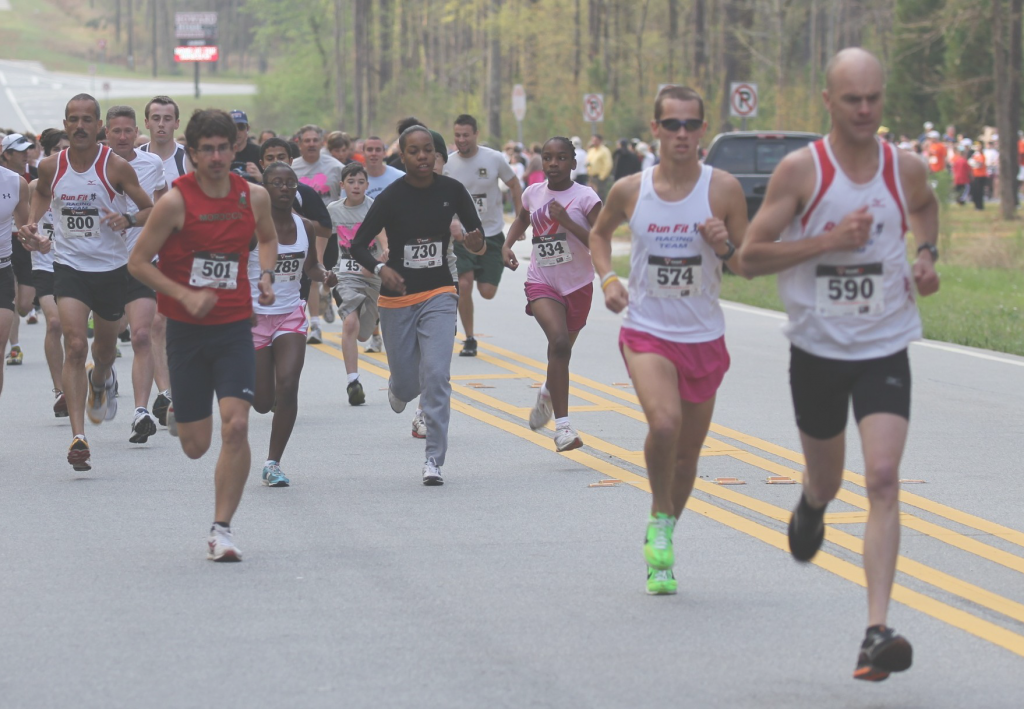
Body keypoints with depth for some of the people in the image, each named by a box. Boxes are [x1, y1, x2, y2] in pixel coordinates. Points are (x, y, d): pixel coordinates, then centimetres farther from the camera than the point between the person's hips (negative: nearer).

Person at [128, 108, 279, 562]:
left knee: (236, 426, -16)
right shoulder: (175, 201, -12)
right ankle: (178, 412, 44)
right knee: (196, 447, 5)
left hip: (235, 327, 2)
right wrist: (185, 295, -18)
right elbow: (138, 261, -7)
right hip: (187, 331, -2)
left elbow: (268, 238, 23)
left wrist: (266, 276, 3)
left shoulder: (254, 197, 1)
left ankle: (222, 529, -6)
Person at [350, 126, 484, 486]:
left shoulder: (451, 191, -4)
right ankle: (398, 388, 48)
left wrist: (475, 244, -18)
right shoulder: (391, 197, -11)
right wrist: (380, 269, -27)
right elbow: (358, 246, -8)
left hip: (438, 295, 1)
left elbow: (477, 233, 6)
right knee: (407, 382, 8)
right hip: (397, 297, -1)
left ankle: (434, 460, -9)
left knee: (436, 375, -14)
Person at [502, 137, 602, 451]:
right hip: (542, 282, 0)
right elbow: (522, 218, 27)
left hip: (578, 285, 0)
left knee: (562, 350, 15)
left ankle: (547, 393, 53)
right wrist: (507, 245, 10)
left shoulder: (585, 198, -9)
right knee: (559, 341, -25)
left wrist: (567, 222, -25)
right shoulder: (533, 194, 2)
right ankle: (562, 426, -27)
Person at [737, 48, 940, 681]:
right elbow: (750, 256, -12)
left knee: (884, 480, -17)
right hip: (817, 350, 0)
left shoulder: (906, 169, -3)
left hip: (885, 350, 0)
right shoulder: (801, 171, -12)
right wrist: (828, 241, -22)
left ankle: (878, 633, -21)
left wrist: (927, 254, 3)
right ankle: (811, 508, 59)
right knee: (827, 482, 18)